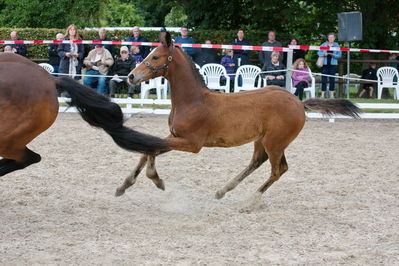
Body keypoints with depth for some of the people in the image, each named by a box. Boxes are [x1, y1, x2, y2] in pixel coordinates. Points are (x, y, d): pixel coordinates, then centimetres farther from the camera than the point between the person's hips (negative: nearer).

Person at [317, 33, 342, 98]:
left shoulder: (336, 45, 8)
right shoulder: (324, 45, 8)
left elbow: (339, 55, 2)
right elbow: (319, 52, 5)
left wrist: (333, 55, -15)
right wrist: (324, 54, -13)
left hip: (333, 64, 0)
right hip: (325, 64, 0)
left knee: (332, 79, 0)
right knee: (324, 79, -3)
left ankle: (332, 94, 6)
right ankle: (323, 94, 1)